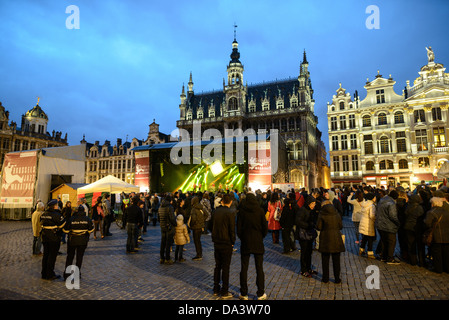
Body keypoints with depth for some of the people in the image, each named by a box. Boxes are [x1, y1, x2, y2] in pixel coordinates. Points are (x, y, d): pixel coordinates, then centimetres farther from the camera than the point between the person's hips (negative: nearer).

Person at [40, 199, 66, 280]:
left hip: (45, 237, 8)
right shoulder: (56, 215, -18)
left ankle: (44, 273, 24)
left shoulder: (43, 214, 8)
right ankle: (50, 274, 7)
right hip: (54, 238, -8)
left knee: (45, 255, 15)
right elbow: (63, 225, -15)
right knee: (52, 256, 1)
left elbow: (42, 224, 17)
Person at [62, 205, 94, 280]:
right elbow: (91, 229, -5)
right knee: (79, 257, 10)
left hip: (72, 240, 0)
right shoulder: (87, 219, -8)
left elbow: (65, 230, -3)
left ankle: (66, 273, 15)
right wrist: (87, 234, 15)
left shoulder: (71, 219, -8)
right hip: (83, 241, 0)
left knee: (70, 257, 14)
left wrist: (70, 233, 16)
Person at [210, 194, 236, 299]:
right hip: (226, 244, -5)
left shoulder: (215, 212, 2)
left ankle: (216, 289, 25)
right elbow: (232, 230, -14)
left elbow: (211, 226, 10)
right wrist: (232, 242, -2)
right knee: (225, 268, 4)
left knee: (217, 266, 16)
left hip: (216, 243, 5)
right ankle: (224, 292, 12)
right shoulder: (230, 213, -14)